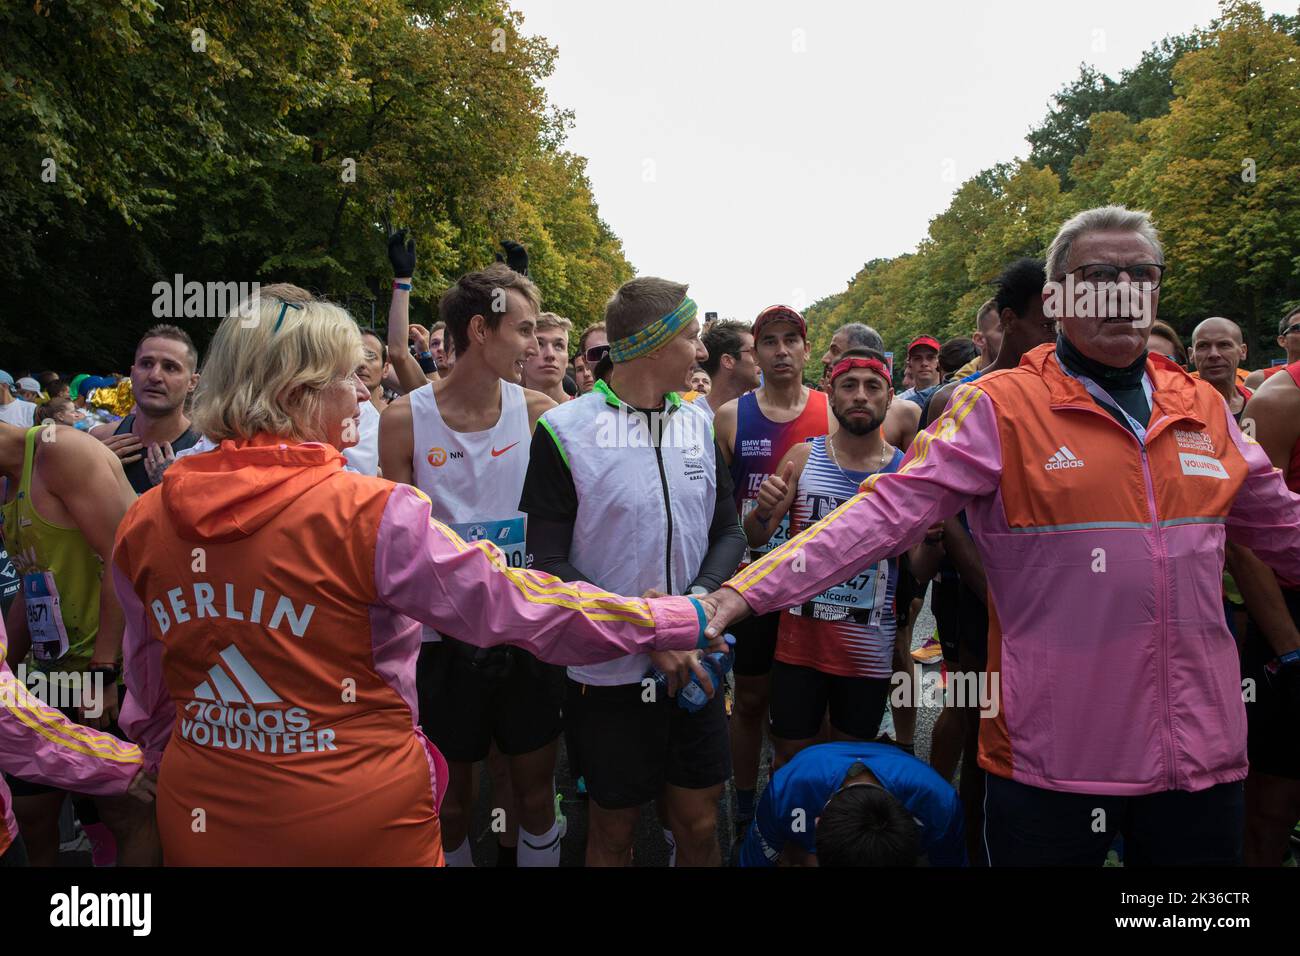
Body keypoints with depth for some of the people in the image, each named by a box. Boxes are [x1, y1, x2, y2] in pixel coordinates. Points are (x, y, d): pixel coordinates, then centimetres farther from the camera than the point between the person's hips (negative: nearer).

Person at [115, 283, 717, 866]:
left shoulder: (144, 524, -4)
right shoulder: (369, 515, -21)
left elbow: (147, 704, 7)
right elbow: (519, 607, -17)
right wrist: (686, 621, -9)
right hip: (363, 825, -4)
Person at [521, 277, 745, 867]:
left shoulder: (699, 423, 4)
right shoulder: (565, 431, -11)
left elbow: (728, 533, 6)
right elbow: (547, 562, -13)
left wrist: (699, 598, -15)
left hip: (694, 667, 4)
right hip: (608, 671, -4)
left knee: (699, 826, 15)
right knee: (613, 834, 14)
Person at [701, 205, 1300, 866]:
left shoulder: (1203, 408, 8)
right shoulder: (1000, 407, -8)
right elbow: (887, 512, -16)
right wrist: (744, 592, -24)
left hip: (1202, 754, 5)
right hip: (1054, 759, -5)